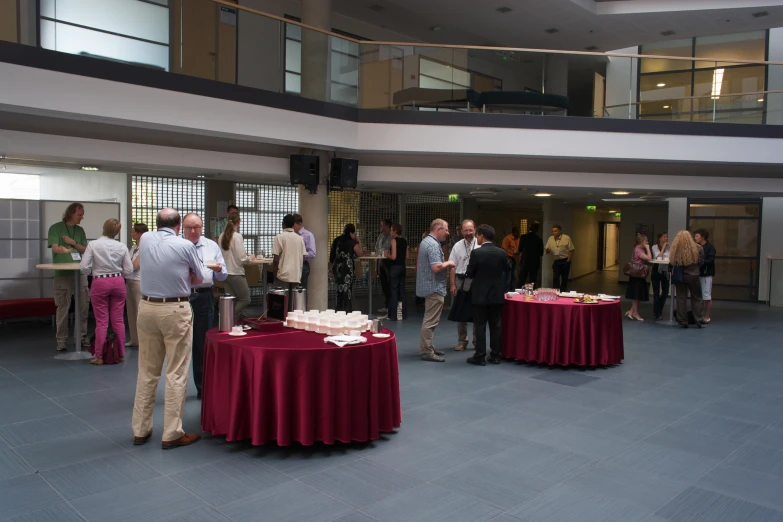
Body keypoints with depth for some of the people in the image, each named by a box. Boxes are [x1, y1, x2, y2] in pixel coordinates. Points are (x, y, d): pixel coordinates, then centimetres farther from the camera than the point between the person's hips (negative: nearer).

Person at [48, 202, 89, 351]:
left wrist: (73, 243, -8)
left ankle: (81, 337, 16)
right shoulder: (55, 228, -1)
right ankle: (61, 340, 5)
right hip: (62, 274, -4)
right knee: (63, 308, -2)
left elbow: (85, 250, 11)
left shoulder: (80, 230, 14)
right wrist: (65, 250, -35)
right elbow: (55, 248, -13)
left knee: (83, 306, 5)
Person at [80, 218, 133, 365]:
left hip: (100, 283, -2)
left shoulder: (93, 245, -10)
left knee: (101, 322, 4)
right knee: (118, 320, 10)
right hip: (118, 282, 2)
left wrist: (92, 272, 10)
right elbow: (129, 270, -3)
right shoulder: (122, 246, -4)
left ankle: (99, 357, 11)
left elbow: (84, 267, -12)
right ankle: (121, 354, 17)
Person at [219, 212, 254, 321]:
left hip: (225, 272, 7)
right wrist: (250, 258, 4)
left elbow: (222, 255, 11)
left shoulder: (222, 236, 4)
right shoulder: (237, 236, -15)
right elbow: (241, 258, -17)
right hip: (236, 273, -7)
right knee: (245, 299, 6)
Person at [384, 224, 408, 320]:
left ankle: (393, 315, 3)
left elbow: (393, 257, -18)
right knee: (402, 290, 12)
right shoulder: (404, 241, 8)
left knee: (393, 291, -1)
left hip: (395, 267, -7)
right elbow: (406, 256, 11)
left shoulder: (394, 240, -12)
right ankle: (404, 313, 17)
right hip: (402, 267, 7)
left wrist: (387, 255, 0)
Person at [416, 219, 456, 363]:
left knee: (429, 319, 17)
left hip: (429, 286, 11)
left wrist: (445, 265, 11)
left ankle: (427, 347, 25)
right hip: (434, 287, -11)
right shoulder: (433, 244, -19)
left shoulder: (426, 241, 13)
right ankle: (426, 351, -2)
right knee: (431, 321, -6)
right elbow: (436, 267, -28)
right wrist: (448, 263, -10)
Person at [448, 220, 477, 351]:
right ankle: (462, 341, 22)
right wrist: (453, 285, -2)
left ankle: (477, 342, 20)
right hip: (461, 281, 2)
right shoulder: (457, 246, 1)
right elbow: (452, 267, 2)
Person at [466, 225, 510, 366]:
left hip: (480, 294, -4)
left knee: (480, 326, 2)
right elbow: (508, 268, 12)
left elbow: (470, 273, -10)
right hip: (497, 294, 4)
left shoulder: (477, 253, -15)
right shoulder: (502, 252, -3)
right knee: (495, 325, 10)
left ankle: (480, 356, 4)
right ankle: (495, 355, 14)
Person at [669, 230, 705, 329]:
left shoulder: (675, 249, -12)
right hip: (693, 276, 0)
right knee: (696, 299, 13)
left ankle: (683, 321, 10)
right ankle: (699, 321, 15)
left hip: (679, 276, 0)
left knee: (681, 299, 8)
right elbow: (701, 262, -1)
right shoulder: (698, 248, -9)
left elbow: (671, 263, -6)